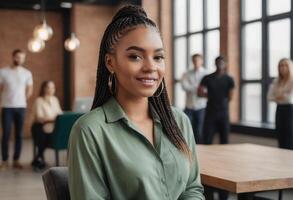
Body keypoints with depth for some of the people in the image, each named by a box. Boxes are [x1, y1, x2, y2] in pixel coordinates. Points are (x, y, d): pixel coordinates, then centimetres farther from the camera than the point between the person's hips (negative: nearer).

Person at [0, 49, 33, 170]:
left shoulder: (27, 73, 5)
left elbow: (29, 91, 13)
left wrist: (22, 100, 9)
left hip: (21, 107, 2)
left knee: (19, 135, 5)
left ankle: (16, 160, 12)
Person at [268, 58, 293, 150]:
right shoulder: (276, 81, 11)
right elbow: (270, 96, 5)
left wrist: (282, 96, -6)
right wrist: (278, 98, -12)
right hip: (280, 110, 6)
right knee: (280, 136, 7)